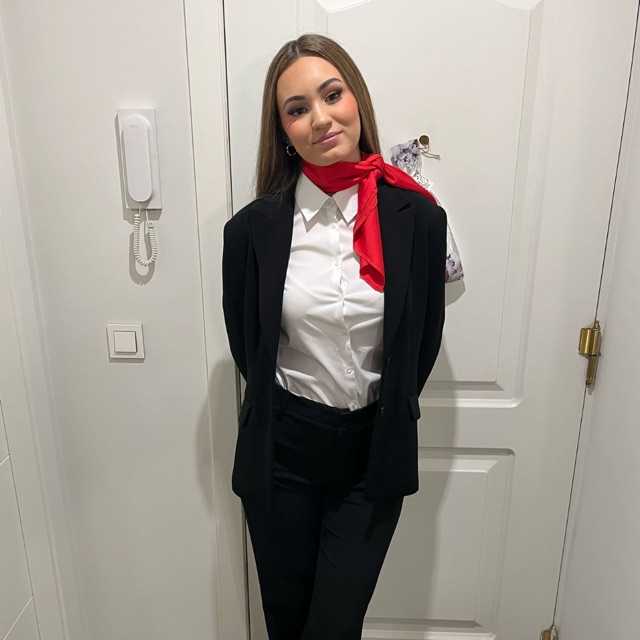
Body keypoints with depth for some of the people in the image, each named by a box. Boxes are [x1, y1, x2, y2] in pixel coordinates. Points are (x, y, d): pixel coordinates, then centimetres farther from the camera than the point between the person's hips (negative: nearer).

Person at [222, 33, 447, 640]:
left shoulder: (418, 218, -9)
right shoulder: (252, 228, -10)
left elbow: (423, 343, 2)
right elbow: (246, 345, 3)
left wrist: (384, 413, 8)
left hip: (374, 450, 0)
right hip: (282, 450, 1)